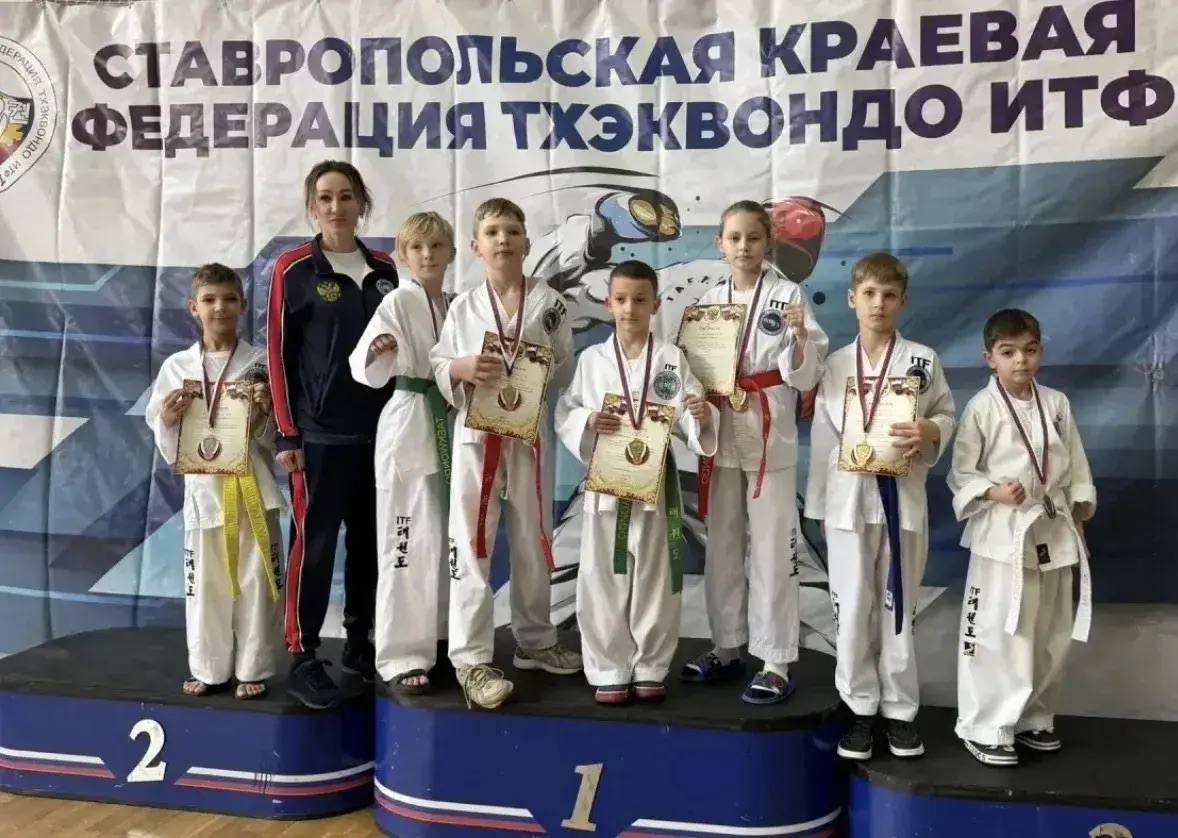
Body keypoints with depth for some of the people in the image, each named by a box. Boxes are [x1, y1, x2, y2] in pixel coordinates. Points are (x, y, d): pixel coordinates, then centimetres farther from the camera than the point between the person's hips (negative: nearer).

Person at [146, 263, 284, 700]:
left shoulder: (260, 363, 0)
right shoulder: (176, 367, 3)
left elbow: (275, 437, 3)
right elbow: (167, 446, 7)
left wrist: (267, 411, -16)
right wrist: (168, 421, -13)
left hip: (252, 484, -1)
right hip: (203, 485, 1)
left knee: (257, 579, 4)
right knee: (204, 582, 8)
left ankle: (253, 669, 18)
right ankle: (209, 669, 24)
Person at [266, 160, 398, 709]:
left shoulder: (384, 270, 9)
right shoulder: (294, 269, -3)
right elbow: (279, 354, -4)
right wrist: (287, 433, -8)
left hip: (379, 430, 5)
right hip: (320, 433, -4)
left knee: (370, 541, 12)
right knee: (313, 543, 0)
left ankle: (359, 642, 26)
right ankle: (303, 658, 10)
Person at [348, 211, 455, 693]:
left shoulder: (454, 305, 11)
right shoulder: (398, 301, -9)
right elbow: (364, 371, -19)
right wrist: (377, 352, -38)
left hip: (448, 426, 7)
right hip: (408, 425, -7)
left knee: (444, 541, 15)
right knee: (412, 543, -7)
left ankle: (432, 641, 30)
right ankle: (401, 656, 2)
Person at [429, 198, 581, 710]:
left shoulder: (548, 303, 1)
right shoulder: (463, 306, 1)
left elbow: (565, 368, 4)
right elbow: (437, 368, 1)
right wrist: (463, 369, -18)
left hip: (529, 433, 2)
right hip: (476, 433, -1)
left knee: (533, 542, 13)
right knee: (471, 545, -2)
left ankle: (535, 643, 31)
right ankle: (472, 659, 7)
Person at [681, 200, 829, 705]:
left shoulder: (788, 295, -5)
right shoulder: (708, 300, 7)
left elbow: (804, 378, -9)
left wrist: (801, 335, -25)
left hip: (770, 437, -4)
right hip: (721, 436, 4)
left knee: (772, 550, -1)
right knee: (722, 548, 12)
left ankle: (776, 664, 8)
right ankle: (727, 648, 27)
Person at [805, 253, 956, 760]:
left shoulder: (922, 361, 1)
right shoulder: (835, 366, 4)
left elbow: (947, 415, 6)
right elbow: (823, 436, 5)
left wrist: (931, 431, -18)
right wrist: (819, 504, 4)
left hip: (902, 495, -1)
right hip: (849, 498, 1)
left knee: (898, 606, 7)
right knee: (852, 607, 5)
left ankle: (900, 709, 21)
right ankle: (861, 709, 19)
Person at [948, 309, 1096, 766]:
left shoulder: (1056, 403, 4)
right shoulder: (981, 407, -9)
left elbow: (1075, 463, 11)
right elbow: (961, 473, -7)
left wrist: (1078, 514, 8)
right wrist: (993, 493, -23)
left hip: (1053, 530, 6)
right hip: (1003, 532, -5)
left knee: (1051, 633, 14)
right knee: (996, 633, -6)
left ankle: (1033, 717, 31)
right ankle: (984, 727, 7)